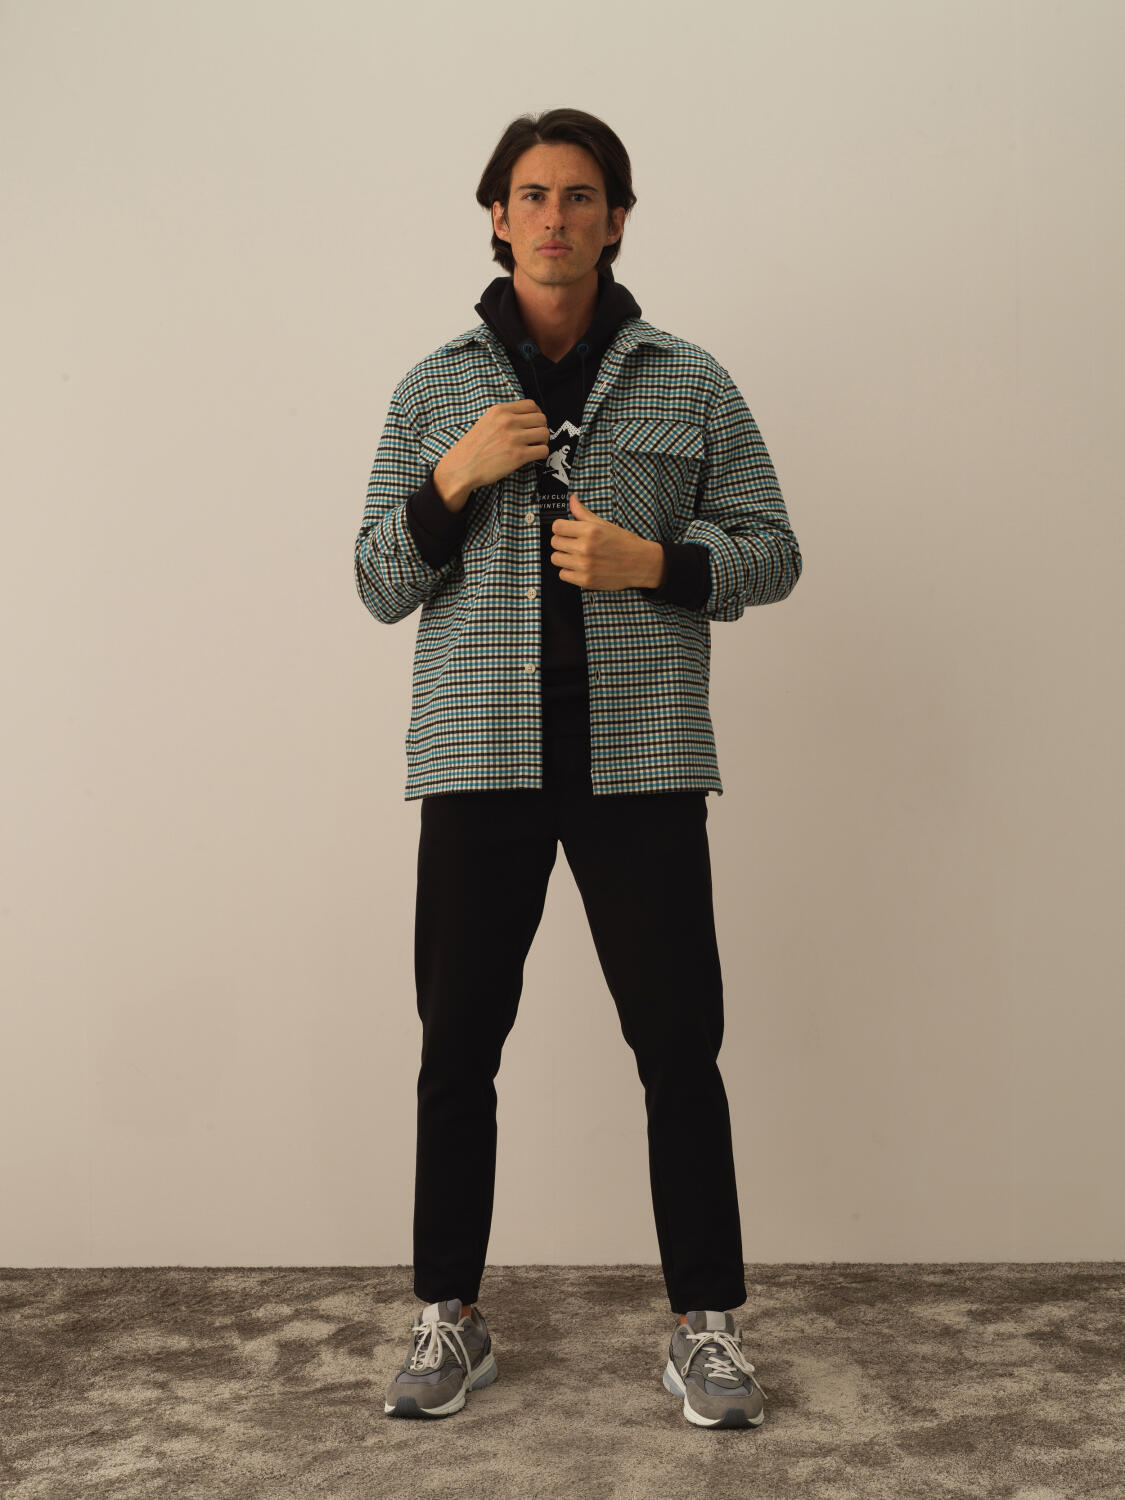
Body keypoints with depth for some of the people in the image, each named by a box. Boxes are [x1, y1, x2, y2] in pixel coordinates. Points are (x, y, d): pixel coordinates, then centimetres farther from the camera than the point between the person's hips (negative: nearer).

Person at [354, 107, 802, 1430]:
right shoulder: (432, 391, 11)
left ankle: (705, 1324, 19)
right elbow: (379, 588, 9)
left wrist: (652, 562, -10)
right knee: (458, 1050, 6)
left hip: (642, 761, -1)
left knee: (680, 1048, 2)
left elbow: (773, 552, 8)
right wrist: (453, 479, -8)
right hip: (480, 760, 1)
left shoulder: (691, 384, 9)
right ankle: (449, 1319, 23)